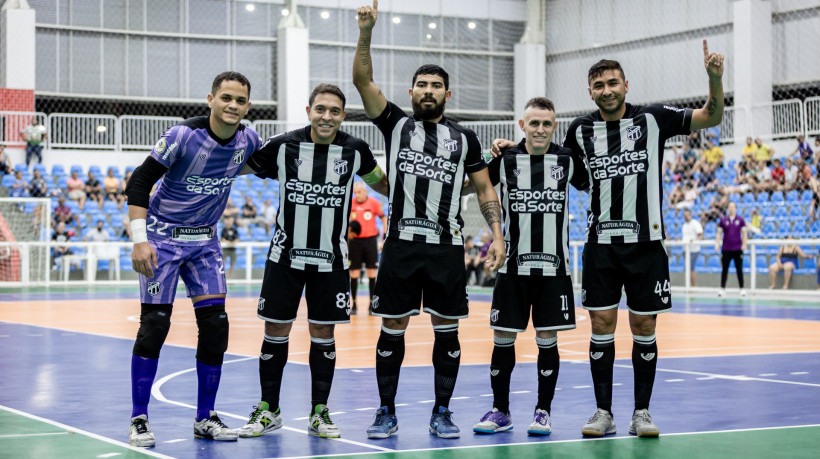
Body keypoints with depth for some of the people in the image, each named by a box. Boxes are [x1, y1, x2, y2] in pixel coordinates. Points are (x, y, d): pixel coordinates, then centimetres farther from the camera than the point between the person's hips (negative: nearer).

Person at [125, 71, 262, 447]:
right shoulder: (182, 136, -20)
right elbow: (138, 183, -18)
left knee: (215, 324, -2)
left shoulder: (248, 140, -5)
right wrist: (139, 240, -24)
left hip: (205, 240, 5)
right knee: (154, 325, -8)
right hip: (163, 235, -5)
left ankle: (205, 418, 10)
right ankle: (138, 419, 2)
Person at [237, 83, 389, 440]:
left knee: (323, 334, 5)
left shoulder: (355, 150, -4)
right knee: (276, 331, 3)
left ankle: (319, 413, 18)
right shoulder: (283, 146, -8)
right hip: (286, 255, 0)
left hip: (331, 259, 1)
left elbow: (381, 183, 18)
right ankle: (268, 410, 18)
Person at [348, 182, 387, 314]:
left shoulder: (374, 202, -2)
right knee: (354, 273, 0)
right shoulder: (350, 203, 2)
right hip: (354, 241, 1)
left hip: (370, 239, -1)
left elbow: (384, 218, 5)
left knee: (372, 273, 1)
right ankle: (354, 304, 9)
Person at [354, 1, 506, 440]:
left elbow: (485, 190, 11)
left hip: (447, 247, 1)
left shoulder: (464, 138, 9)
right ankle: (386, 412, 13)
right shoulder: (395, 124, 7)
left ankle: (442, 413, 14)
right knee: (392, 328, 3)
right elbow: (362, 80, -5)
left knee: (447, 330, 4)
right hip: (401, 243, -1)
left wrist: (497, 234, -2)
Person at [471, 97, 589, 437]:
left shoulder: (567, 160, 1)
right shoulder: (506, 160, -1)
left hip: (553, 266, 0)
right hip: (513, 265, 0)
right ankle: (500, 411, 16)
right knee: (503, 338, 3)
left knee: (547, 339, 2)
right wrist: (490, 155, -4)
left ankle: (543, 411, 14)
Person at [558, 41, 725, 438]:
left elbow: (710, 117, -2)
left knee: (644, 328, 3)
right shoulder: (581, 130, 4)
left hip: (646, 242, -1)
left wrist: (715, 78, -20)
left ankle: (642, 412, 12)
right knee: (602, 326, 0)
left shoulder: (653, 119, -1)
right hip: (601, 243, 1)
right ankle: (604, 412, 9)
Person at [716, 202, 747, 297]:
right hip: (726, 249, 1)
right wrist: (717, 243, -5)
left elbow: (744, 233, 3)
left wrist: (744, 244, -7)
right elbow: (719, 233, 8)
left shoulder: (740, 220, 4)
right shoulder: (723, 220, 5)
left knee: (739, 269, 3)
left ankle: (742, 288, 10)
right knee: (724, 269, 1)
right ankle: (722, 288, 6)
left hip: (738, 249, 0)